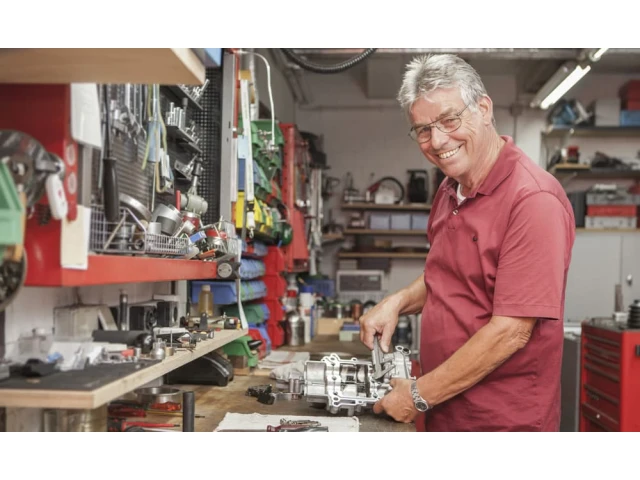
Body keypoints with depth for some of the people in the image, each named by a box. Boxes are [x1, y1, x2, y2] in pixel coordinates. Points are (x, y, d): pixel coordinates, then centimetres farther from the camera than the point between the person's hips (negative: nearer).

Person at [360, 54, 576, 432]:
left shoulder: (534, 200, -21)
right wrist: (399, 301, -1)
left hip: (504, 421, -7)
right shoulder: (449, 190, 5)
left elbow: (510, 331, -23)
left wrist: (420, 396, -17)